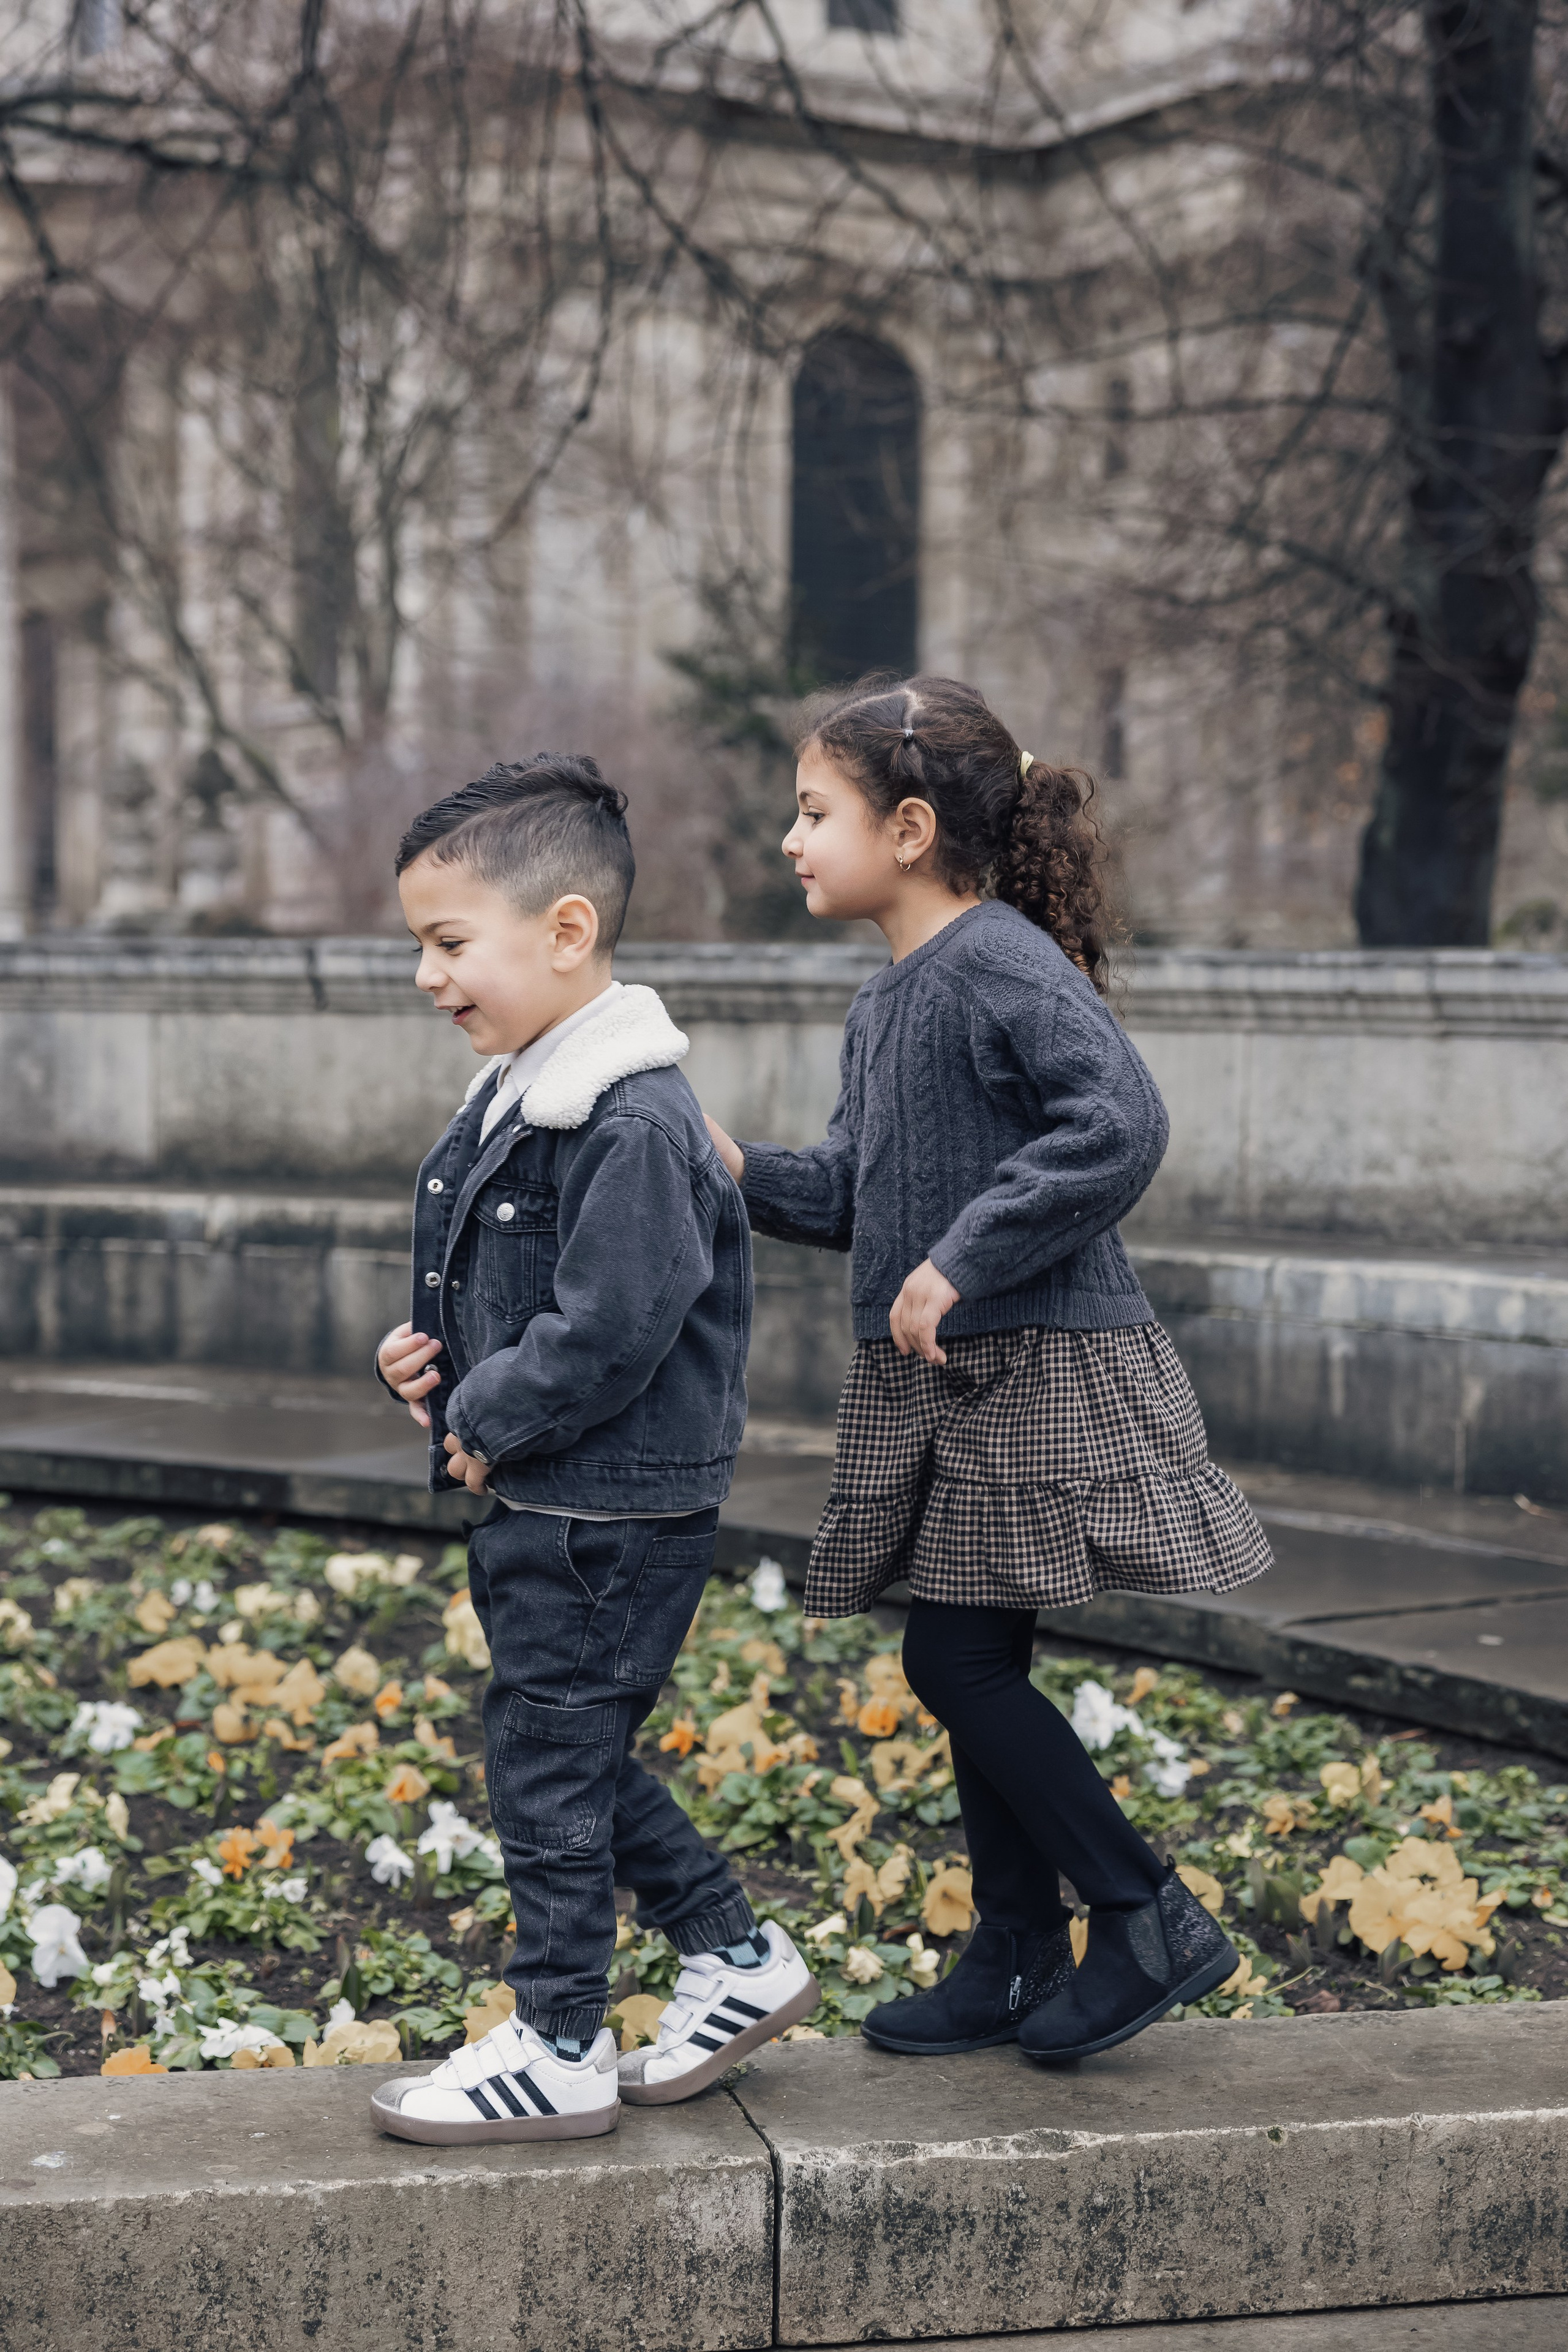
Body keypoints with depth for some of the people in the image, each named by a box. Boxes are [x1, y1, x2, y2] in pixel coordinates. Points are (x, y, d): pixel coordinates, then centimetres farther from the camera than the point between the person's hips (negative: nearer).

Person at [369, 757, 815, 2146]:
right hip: (547, 1505, 10)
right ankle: (739, 1959, 31)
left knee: (548, 1765, 2)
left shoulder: (637, 1124, -22)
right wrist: (432, 1353, 2)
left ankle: (560, 2054, 16)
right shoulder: (520, 1097, 9)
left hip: (613, 1520, -10)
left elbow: (607, 1334, -26)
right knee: (580, 1759, 18)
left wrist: (483, 1422, -15)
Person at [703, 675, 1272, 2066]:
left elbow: (1121, 1124, -29)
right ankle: (1017, 1963, 24)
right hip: (946, 1383, 9)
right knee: (980, 1669, 13)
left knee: (957, 1660, -8)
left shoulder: (1004, 961, -16)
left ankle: (1151, 1920, 6)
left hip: (1039, 1375, -9)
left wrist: (963, 1261, -27)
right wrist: (741, 1171, 3)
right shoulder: (885, 1004, 14)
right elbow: (856, 1194, 20)